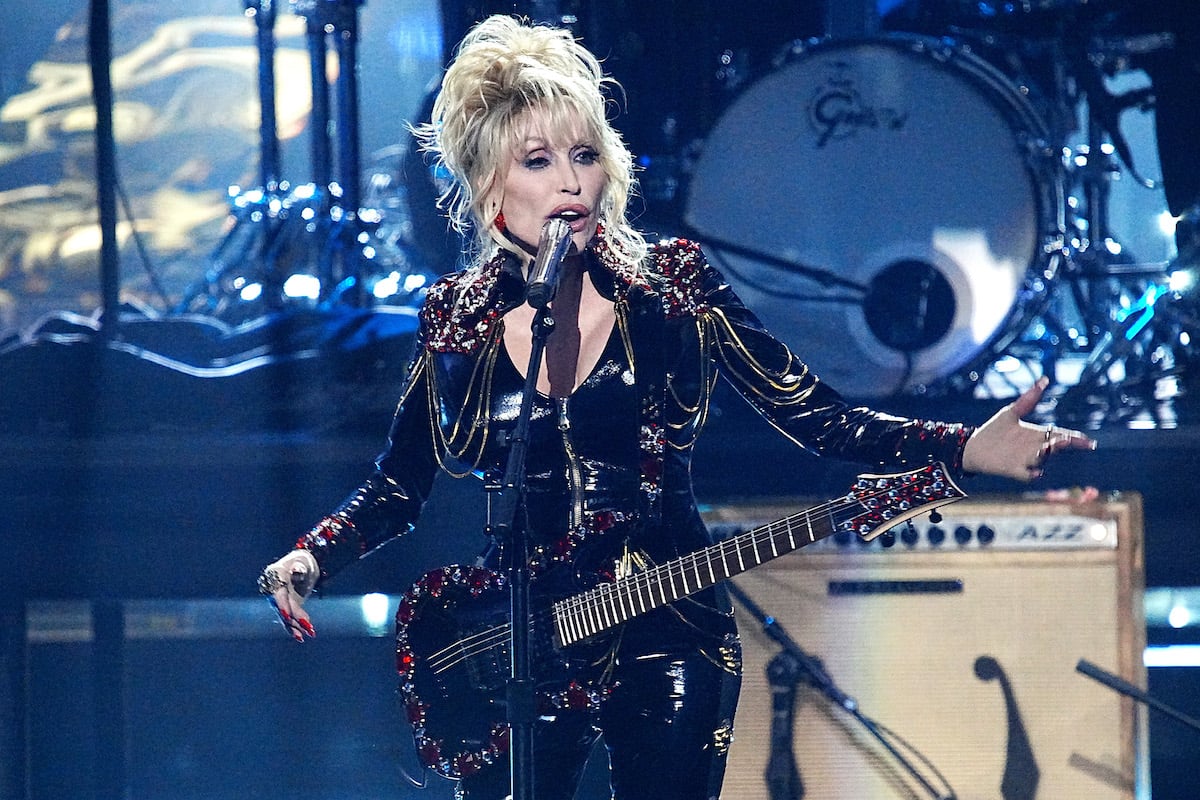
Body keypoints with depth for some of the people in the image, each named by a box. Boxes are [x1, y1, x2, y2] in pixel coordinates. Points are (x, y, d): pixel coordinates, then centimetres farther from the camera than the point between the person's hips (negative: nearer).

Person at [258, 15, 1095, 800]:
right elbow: (396, 489, 9)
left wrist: (967, 449, -18)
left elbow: (820, 416, -5)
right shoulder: (456, 322, 2)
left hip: (666, 639, -1)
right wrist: (311, 561, -11)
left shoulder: (672, 288, -3)